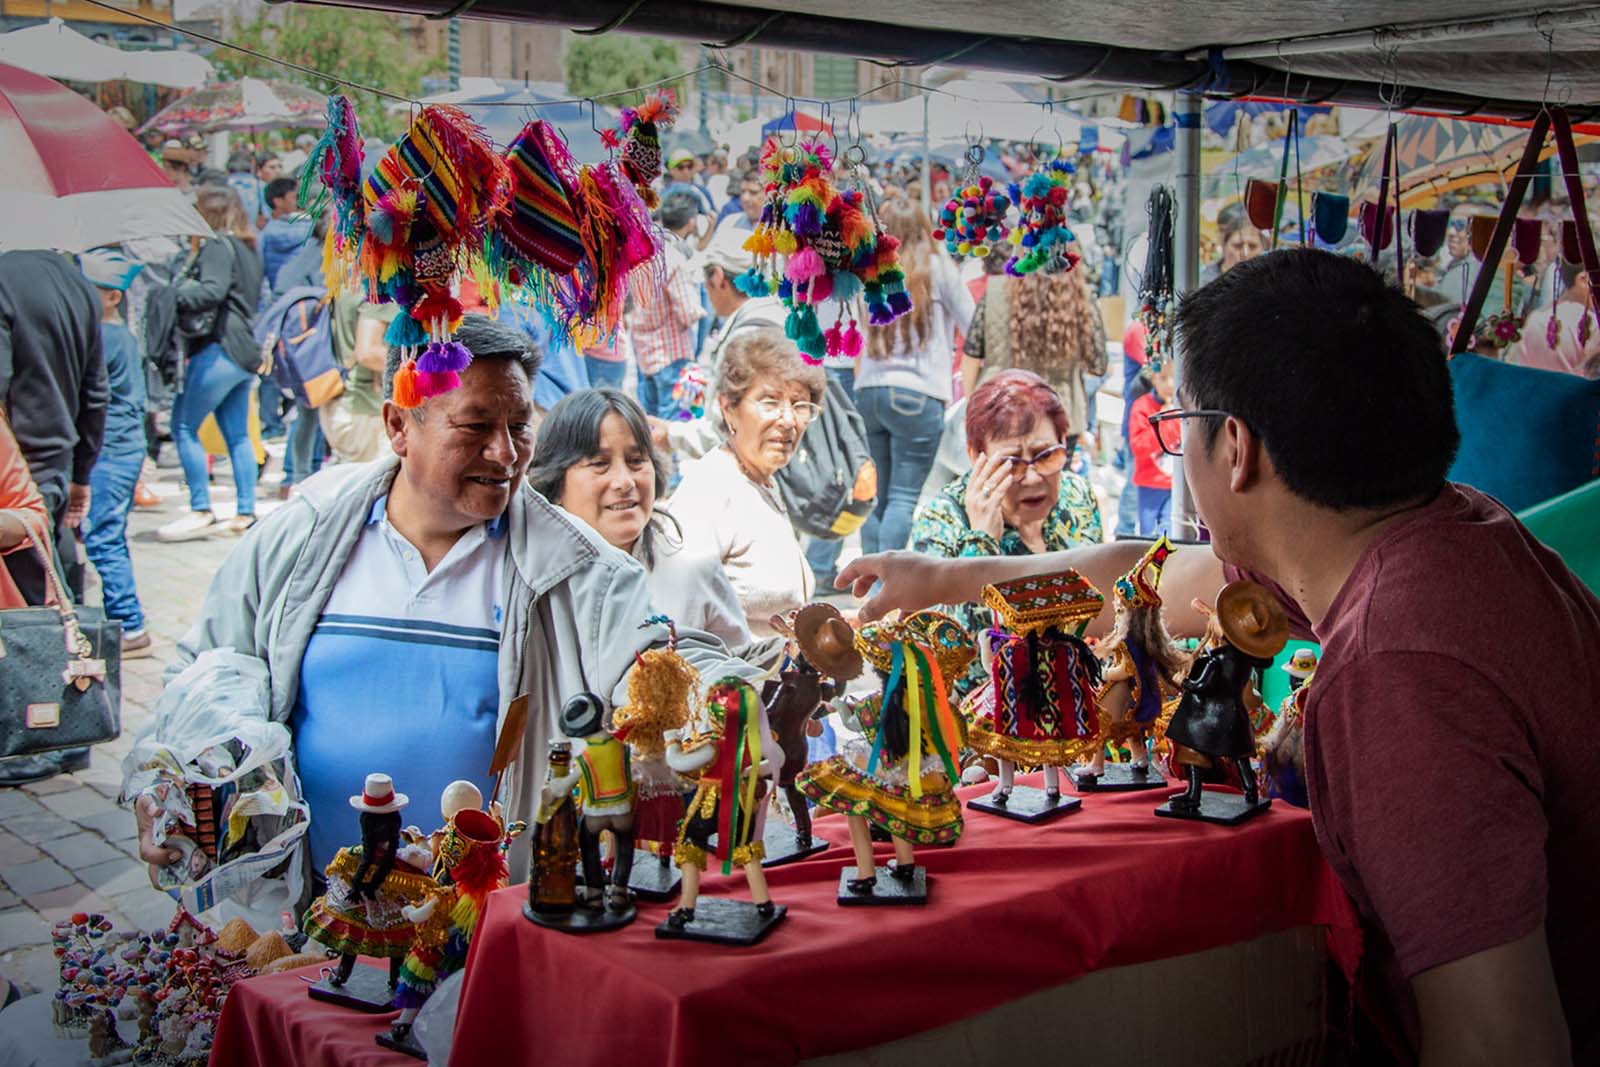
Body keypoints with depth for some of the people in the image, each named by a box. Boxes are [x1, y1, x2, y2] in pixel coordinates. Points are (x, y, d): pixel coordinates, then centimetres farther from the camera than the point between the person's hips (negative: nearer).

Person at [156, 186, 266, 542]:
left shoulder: (217, 246, -6)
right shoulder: (248, 248, 21)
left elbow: (212, 291, -21)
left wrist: (175, 296, -25)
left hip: (218, 349, -9)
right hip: (246, 352, 9)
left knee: (184, 426, -5)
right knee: (237, 435, 10)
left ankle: (201, 511, -7)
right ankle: (246, 513, 9)